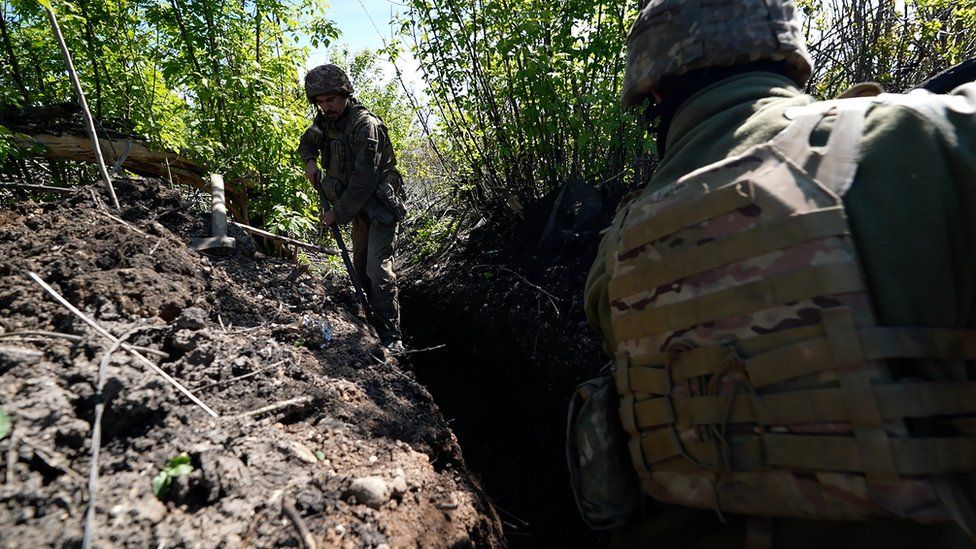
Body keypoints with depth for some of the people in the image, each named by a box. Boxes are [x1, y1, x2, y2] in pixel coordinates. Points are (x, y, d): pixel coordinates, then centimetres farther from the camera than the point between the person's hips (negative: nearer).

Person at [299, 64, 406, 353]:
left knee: (377, 269, -17)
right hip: (359, 206, 9)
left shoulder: (366, 125, -21)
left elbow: (364, 179, -26)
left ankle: (391, 337, -13)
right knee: (360, 267, 14)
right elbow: (306, 142, 27)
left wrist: (337, 213, -21)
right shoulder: (326, 121, 4)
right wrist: (310, 161, 5)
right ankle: (373, 322, 28)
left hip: (380, 204, -9)